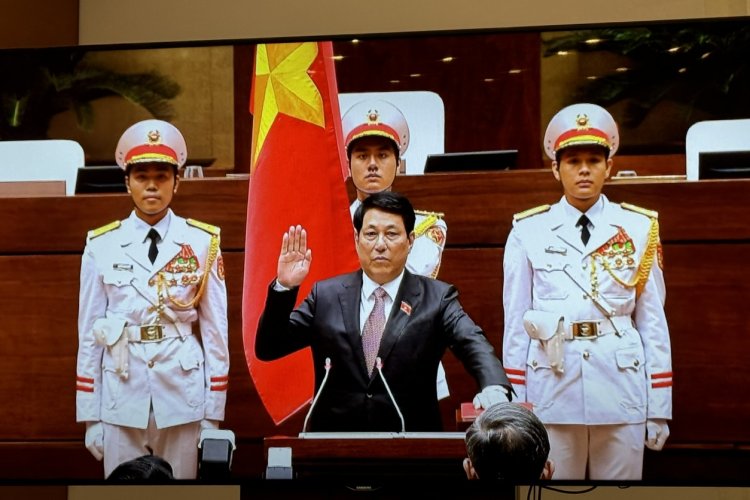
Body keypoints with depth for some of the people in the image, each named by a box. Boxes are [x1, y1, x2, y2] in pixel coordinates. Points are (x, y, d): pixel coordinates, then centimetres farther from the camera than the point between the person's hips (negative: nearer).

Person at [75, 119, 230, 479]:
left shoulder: (202, 244, 0)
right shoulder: (102, 247, 1)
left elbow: (215, 330, 1)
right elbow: (89, 332, 4)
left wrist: (213, 415, 1)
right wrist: (89, 416, 3)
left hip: (183, 395, 0)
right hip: (121, 397, 0)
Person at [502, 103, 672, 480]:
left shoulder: (638, 230, 4)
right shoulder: (529, 232, 2)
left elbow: (653, 322, 4)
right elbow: (515, 324, 4)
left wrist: (659, 408, 3)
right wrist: (514, 405, 4)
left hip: (621, 390, 1)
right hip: (552, 391, 0)